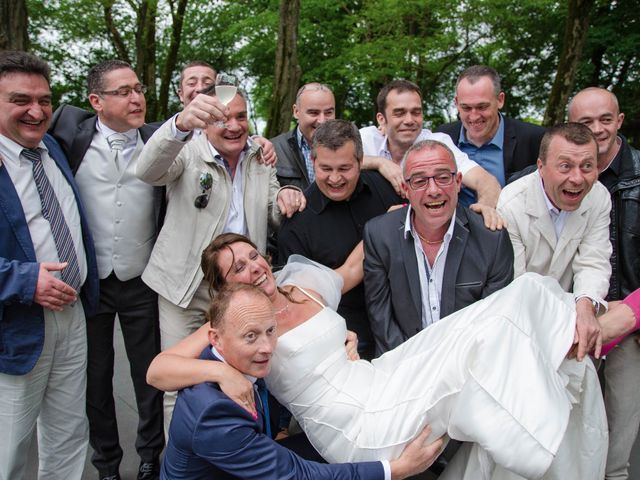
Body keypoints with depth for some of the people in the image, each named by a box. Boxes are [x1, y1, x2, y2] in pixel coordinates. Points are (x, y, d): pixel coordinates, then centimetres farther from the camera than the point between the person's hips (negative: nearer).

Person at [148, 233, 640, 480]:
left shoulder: (307, 283, 11)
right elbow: (158, 369, -13)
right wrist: (226, 370, -28)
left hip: (379, 384, 6)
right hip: (357, 432, -6)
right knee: (478, 343, -19)